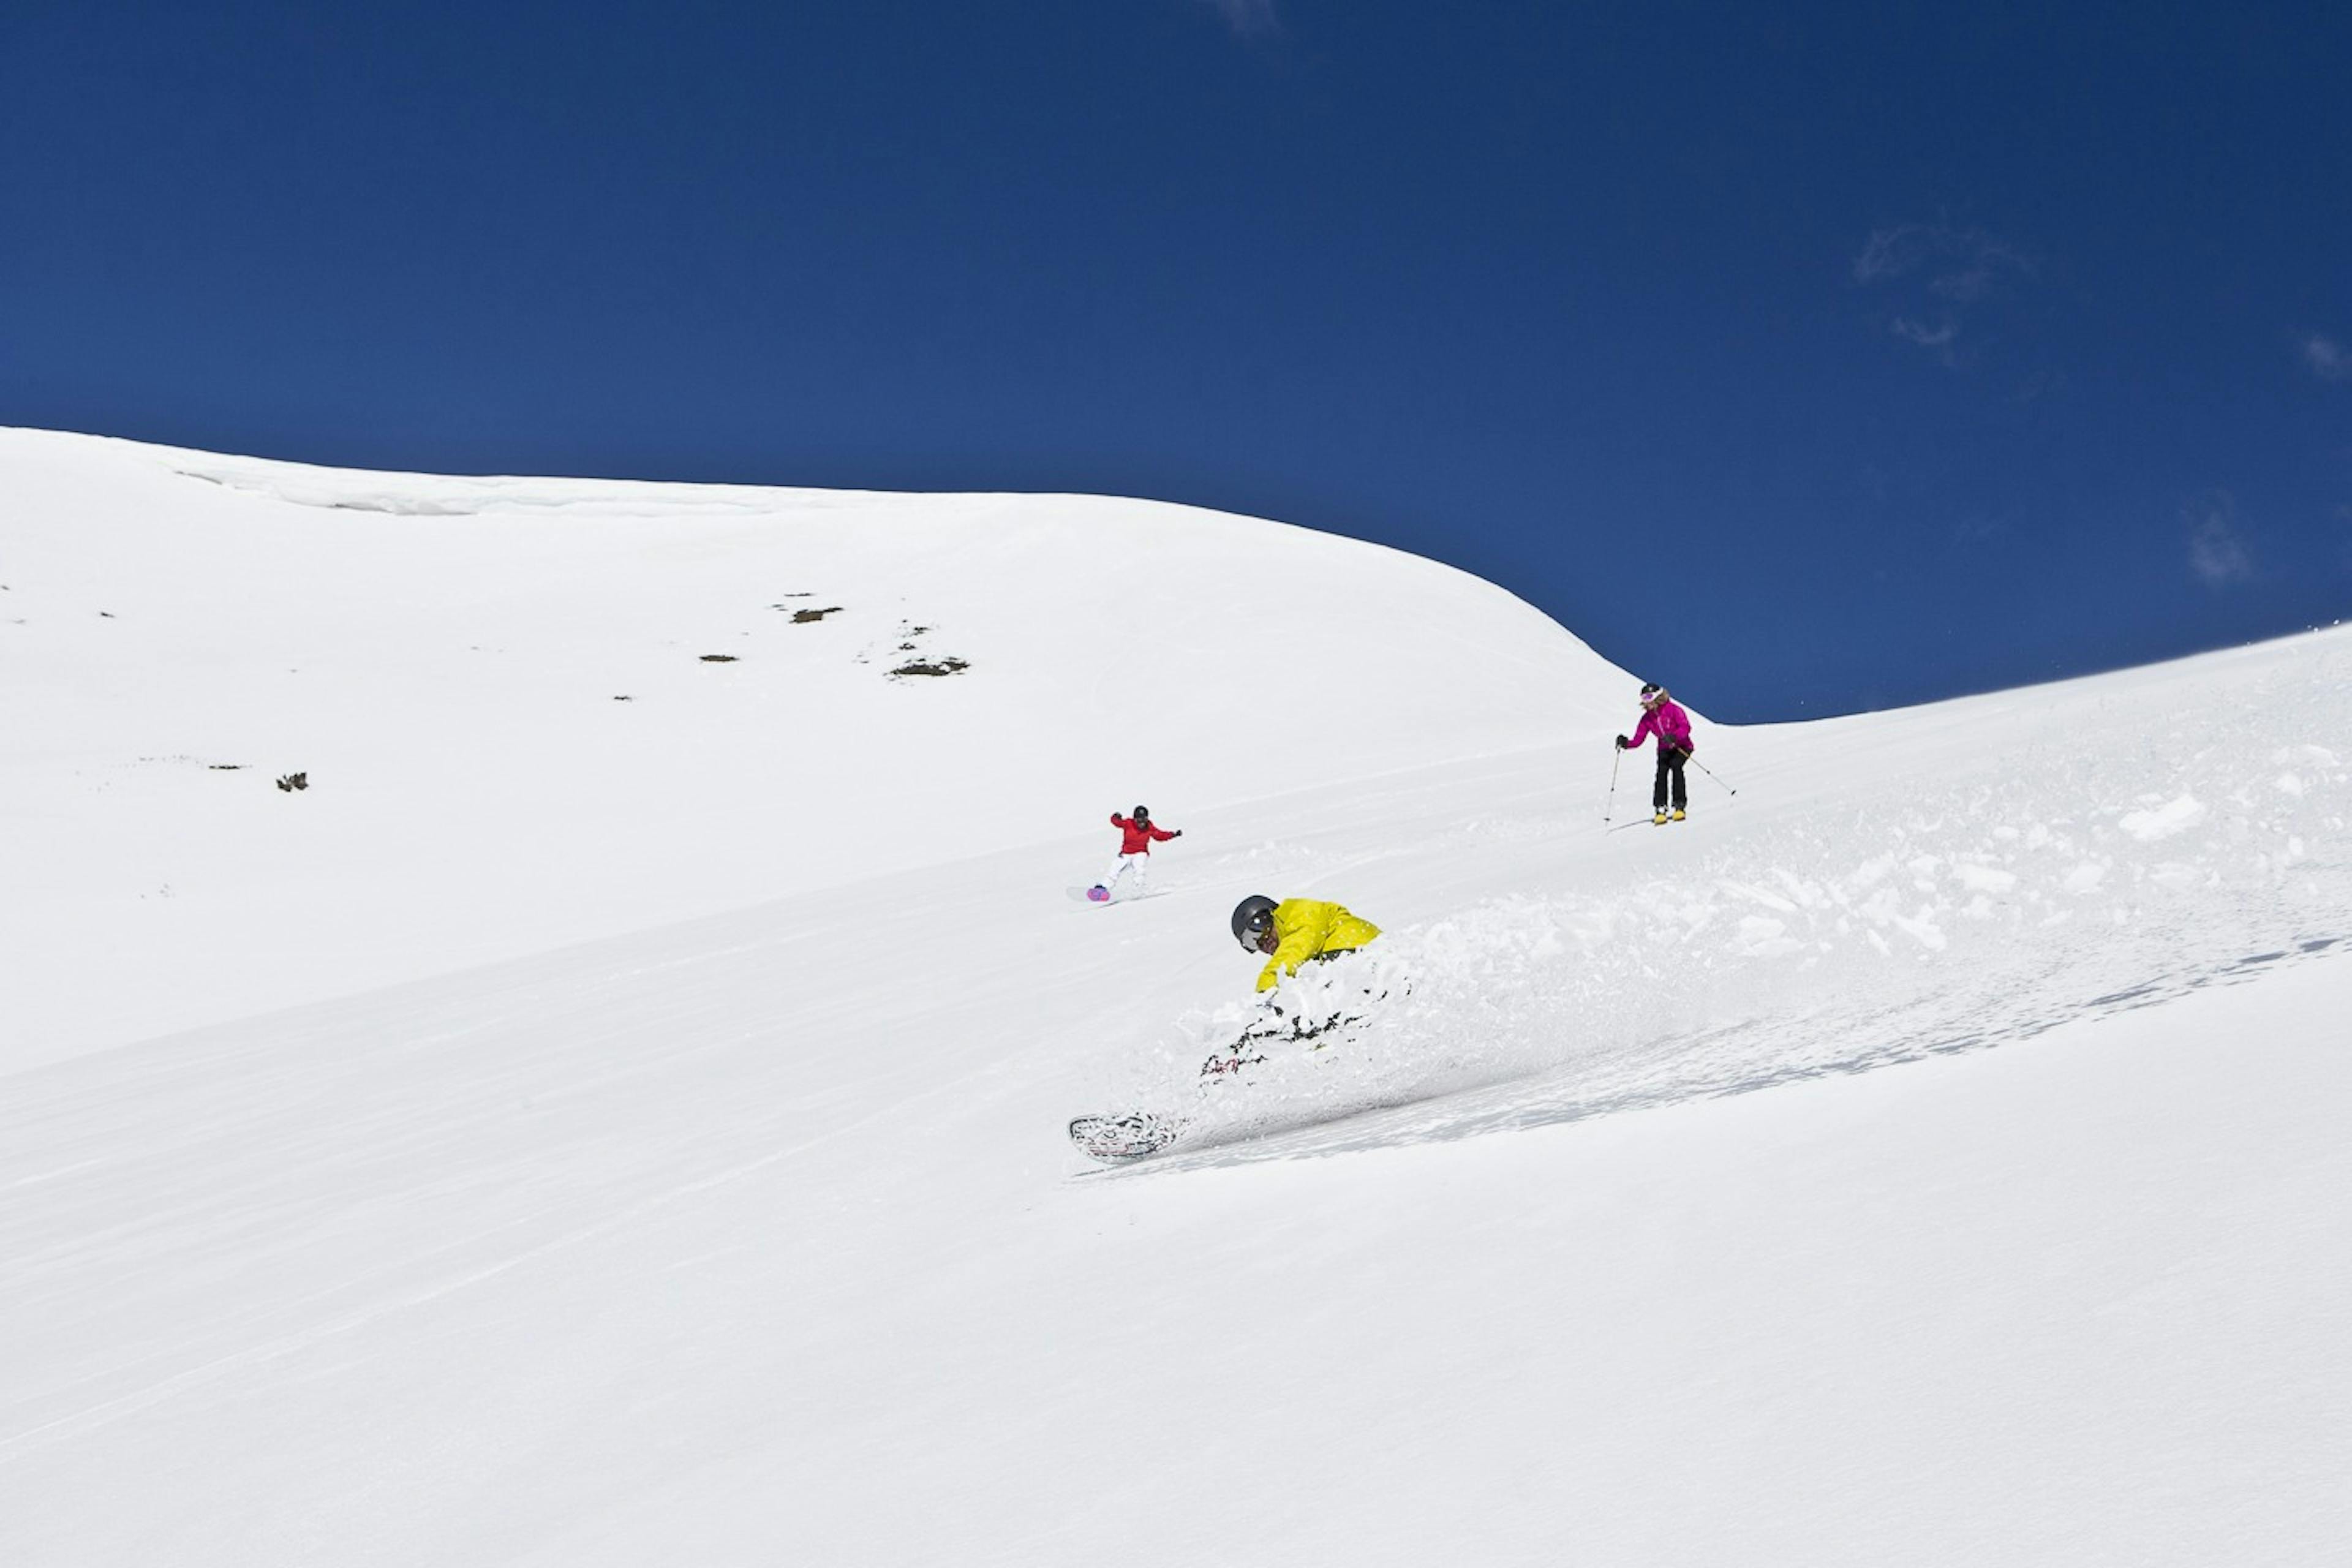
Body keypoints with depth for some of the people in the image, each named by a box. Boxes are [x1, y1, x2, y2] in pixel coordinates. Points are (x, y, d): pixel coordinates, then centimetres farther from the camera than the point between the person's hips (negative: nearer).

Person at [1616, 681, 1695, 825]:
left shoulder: (1672, 709, -17)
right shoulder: (1647, 718, -2)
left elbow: (1686, 727, -27)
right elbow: (1638, 740, -5)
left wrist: (1674, 737, -45)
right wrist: (1626, 744, -24)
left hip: (1683, 747, -4)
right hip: (1664, 749, 4)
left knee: (1675, 765, -29)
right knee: (1662, 771, -21)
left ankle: (1680, 805, -24)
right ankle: (1660, 808, -19)